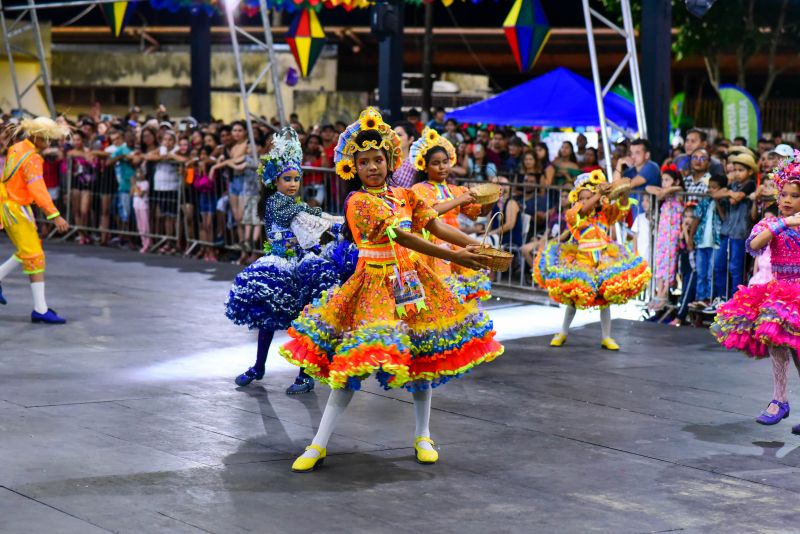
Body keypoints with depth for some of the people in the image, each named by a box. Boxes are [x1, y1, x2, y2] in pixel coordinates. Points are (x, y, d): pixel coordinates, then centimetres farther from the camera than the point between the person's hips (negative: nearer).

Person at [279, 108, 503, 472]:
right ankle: (319, 445, -5)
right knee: (355, 363, -11)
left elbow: (437, 226, 0)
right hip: (375, 285, -6)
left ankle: (423, 437, 22)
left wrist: (473, 244, -18)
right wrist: (452, 256, -25)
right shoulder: (358, 201, -13)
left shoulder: (405, 196, 7)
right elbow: (400, 236, -21)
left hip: (412, 282, 6)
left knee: (422, 357, 7)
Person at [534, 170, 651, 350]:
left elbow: (622, 207, -7)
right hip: (579, 261, -2)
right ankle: (563, 333, 19)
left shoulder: (604, 215, 4)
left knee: (605, 299, 0)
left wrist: (623, 195, -30)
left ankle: (606, 337, 10)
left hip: (603, 261, 2)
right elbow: (583, 209, -25)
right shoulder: (574, 216, -4)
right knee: (573, 298, 1)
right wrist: (599, 193, -34)